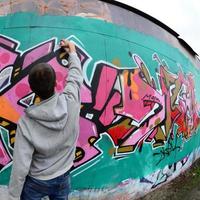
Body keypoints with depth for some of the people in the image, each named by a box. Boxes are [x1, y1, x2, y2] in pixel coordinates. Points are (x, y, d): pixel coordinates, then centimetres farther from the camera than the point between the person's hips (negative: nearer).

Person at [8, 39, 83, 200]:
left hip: (35, 182, -2)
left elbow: (21, 166, -22)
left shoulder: (26, 121, -28)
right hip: (63, 179, 3)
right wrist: (72, 52, 15)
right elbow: (76, 75, -2)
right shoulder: (71, 101, -23)